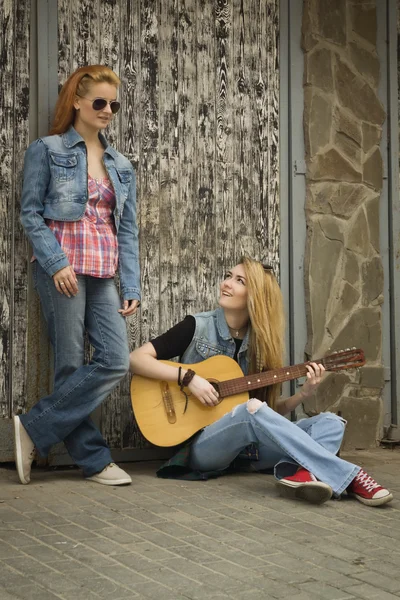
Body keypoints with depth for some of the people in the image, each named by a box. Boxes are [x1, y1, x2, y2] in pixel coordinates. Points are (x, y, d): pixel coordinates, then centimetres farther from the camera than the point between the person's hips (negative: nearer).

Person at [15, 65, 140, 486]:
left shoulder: (121, 166, 19)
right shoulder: (47, 150, 4)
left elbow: (128, 229, 15)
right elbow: (30, 213, -3)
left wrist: (132, 286, 5)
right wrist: (57, 263, -15)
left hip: (103, 275, 5)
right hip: (61, 269, -5)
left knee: (116, 362, -8)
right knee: (71, 365, -5)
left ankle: (34, 428, 0)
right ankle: (93, 458, 6)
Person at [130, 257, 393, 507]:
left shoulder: (261, 342, 8)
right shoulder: (197, 327, -1)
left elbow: (272, 409, 10)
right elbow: (137, 358, -9)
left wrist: (304, 394, -9)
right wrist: (188, 377, -19)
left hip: (249, 447, 5)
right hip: (201, 443, -5)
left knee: (331, 422, -12)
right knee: (253, 409, -36)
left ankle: (298, 472, -46)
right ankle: (347, 475, -38)